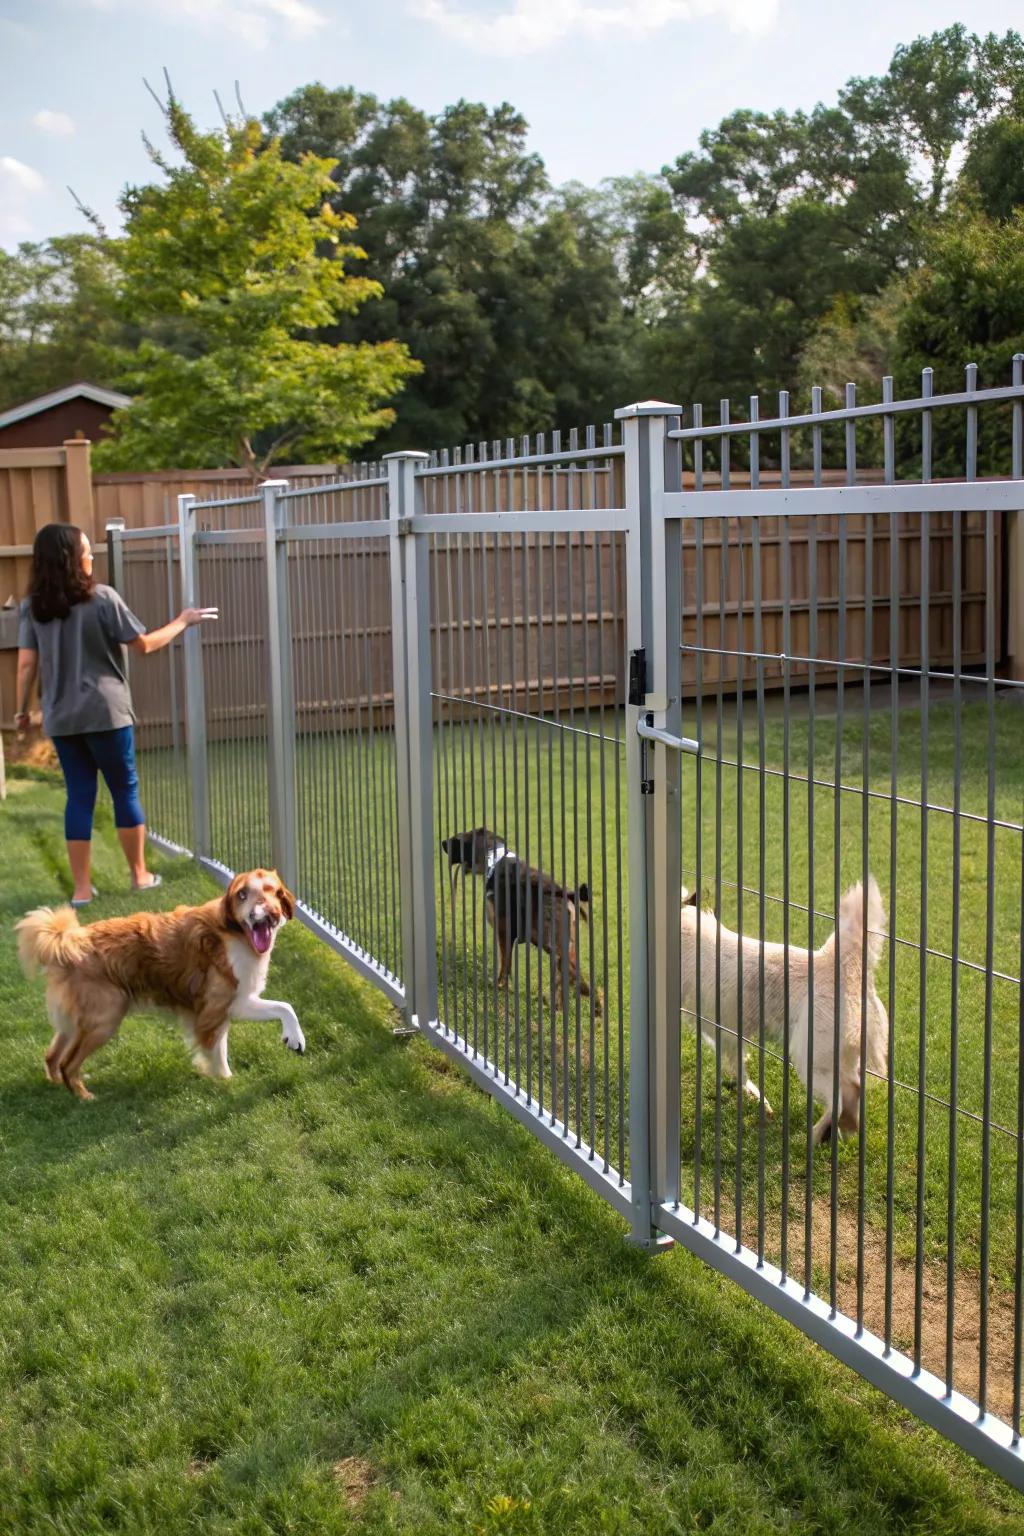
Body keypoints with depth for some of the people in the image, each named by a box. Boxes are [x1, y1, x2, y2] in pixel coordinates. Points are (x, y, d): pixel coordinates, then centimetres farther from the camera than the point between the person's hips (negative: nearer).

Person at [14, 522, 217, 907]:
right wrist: (182, 622, 9)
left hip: (61, 718, 4)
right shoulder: (102, 598, -9)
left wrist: (22, 710, 11)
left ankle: (81, 887, 10)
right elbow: (144, 645, -4)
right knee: (125, 790, 11)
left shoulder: (32, 607, 2)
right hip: (105, 713, -4)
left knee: (79, 796, 9)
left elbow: (26, 665, -1)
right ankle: (139, 875, 20)